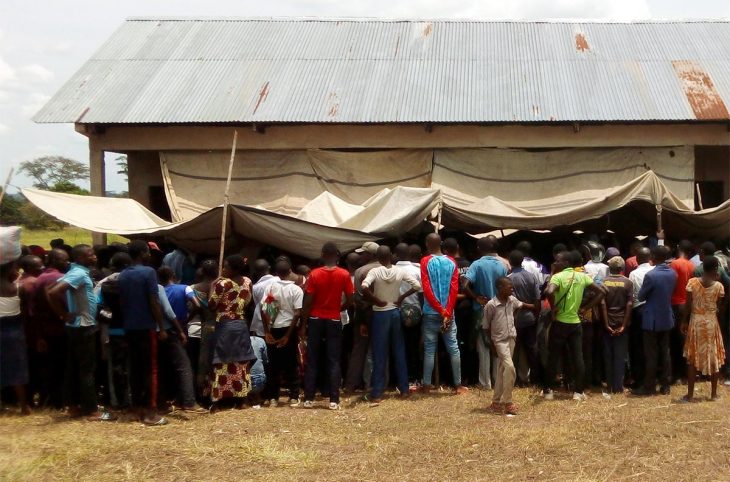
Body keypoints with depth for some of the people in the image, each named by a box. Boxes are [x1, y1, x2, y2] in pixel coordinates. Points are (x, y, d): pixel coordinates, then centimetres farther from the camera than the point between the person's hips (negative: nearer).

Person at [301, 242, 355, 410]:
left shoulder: (315, 274, -7)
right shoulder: (344, 274, -6)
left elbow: (308, 301, -7)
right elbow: (350, 300, -4)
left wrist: (303, 324, 0)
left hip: (316, 320, 0)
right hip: (334, 321, 0)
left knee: (312, 361, 7)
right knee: (334, 361, 3)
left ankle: (309, 399, 8)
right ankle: (334, 400, 0)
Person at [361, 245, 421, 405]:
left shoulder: (374, 272, -12)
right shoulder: (400, 271, -3)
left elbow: (364, 287, -28)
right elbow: (417, 285, -7)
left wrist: (375, 300, -16)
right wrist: (402, 297, 0)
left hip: (380, 314, -3)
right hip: (395, 312, 3)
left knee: (379, 354, 1)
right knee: (399, 351, 13)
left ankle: (376, 394, 3)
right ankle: (404, 389, 19)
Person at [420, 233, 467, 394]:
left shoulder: (425, 262, -5)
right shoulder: (451, 262, 4)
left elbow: (426, 289, -12)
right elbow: (454, 289, -5)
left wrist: (440, 310, -9)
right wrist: (447, 312, -8)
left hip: (431, 313, -2)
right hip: (448, 313, 2)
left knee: (429, 350, 4)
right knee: (453, 348, 5)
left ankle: (427, 384, 8)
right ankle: (458, 385, 6)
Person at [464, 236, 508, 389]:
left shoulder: (477, 264, -10)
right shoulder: (502, 266, 0)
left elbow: (466, 286, -21)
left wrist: (477, 298, -9)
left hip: (483, 311, -3)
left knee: (484, 347, 5)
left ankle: (486, 382, 7)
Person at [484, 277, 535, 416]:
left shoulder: (512, 300, 2)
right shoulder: (491, 305, -14)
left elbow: (522, 305, 25)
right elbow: (486, 327, -7)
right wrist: (492, 345, -6)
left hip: (511, 338, 7)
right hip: (500, 340, -7)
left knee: (502, 371, 12)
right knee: (510, 368, -19)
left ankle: (496, 402, 21)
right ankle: (507, 403, -11)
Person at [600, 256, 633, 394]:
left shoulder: (604, 282, -2)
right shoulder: (628, 282, -3)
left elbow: (602, 304, -9)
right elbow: (629, 304, -9)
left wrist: (606, 324, -8)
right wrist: (624, 325, -8)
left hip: (608, 324, 1)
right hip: (621, 323, -1)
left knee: (608, 355, 9)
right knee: (620, 356, 5)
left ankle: (610, 386, 12)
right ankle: (618, 386, 6)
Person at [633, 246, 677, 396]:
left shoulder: (651, 275, -20)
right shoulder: (673, 274, 1)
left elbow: (641, 296, -10)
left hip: (652, 320, -6)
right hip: (667, 319, 6)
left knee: (651, 355, 2)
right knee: (665, 353, 12)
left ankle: (649, 387, 8)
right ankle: (665, 386, 18)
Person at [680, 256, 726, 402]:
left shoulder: (692, 282, -8)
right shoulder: (718, 286, -8)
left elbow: (688, 306, -7)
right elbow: (719, 308, -1)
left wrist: (684, 322, 6)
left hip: (696, 322, 0)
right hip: (712, 323, 0)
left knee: (693, 358, 6)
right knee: (713, 357, 12)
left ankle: (690, 394, 8)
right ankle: (714, 393, 19)